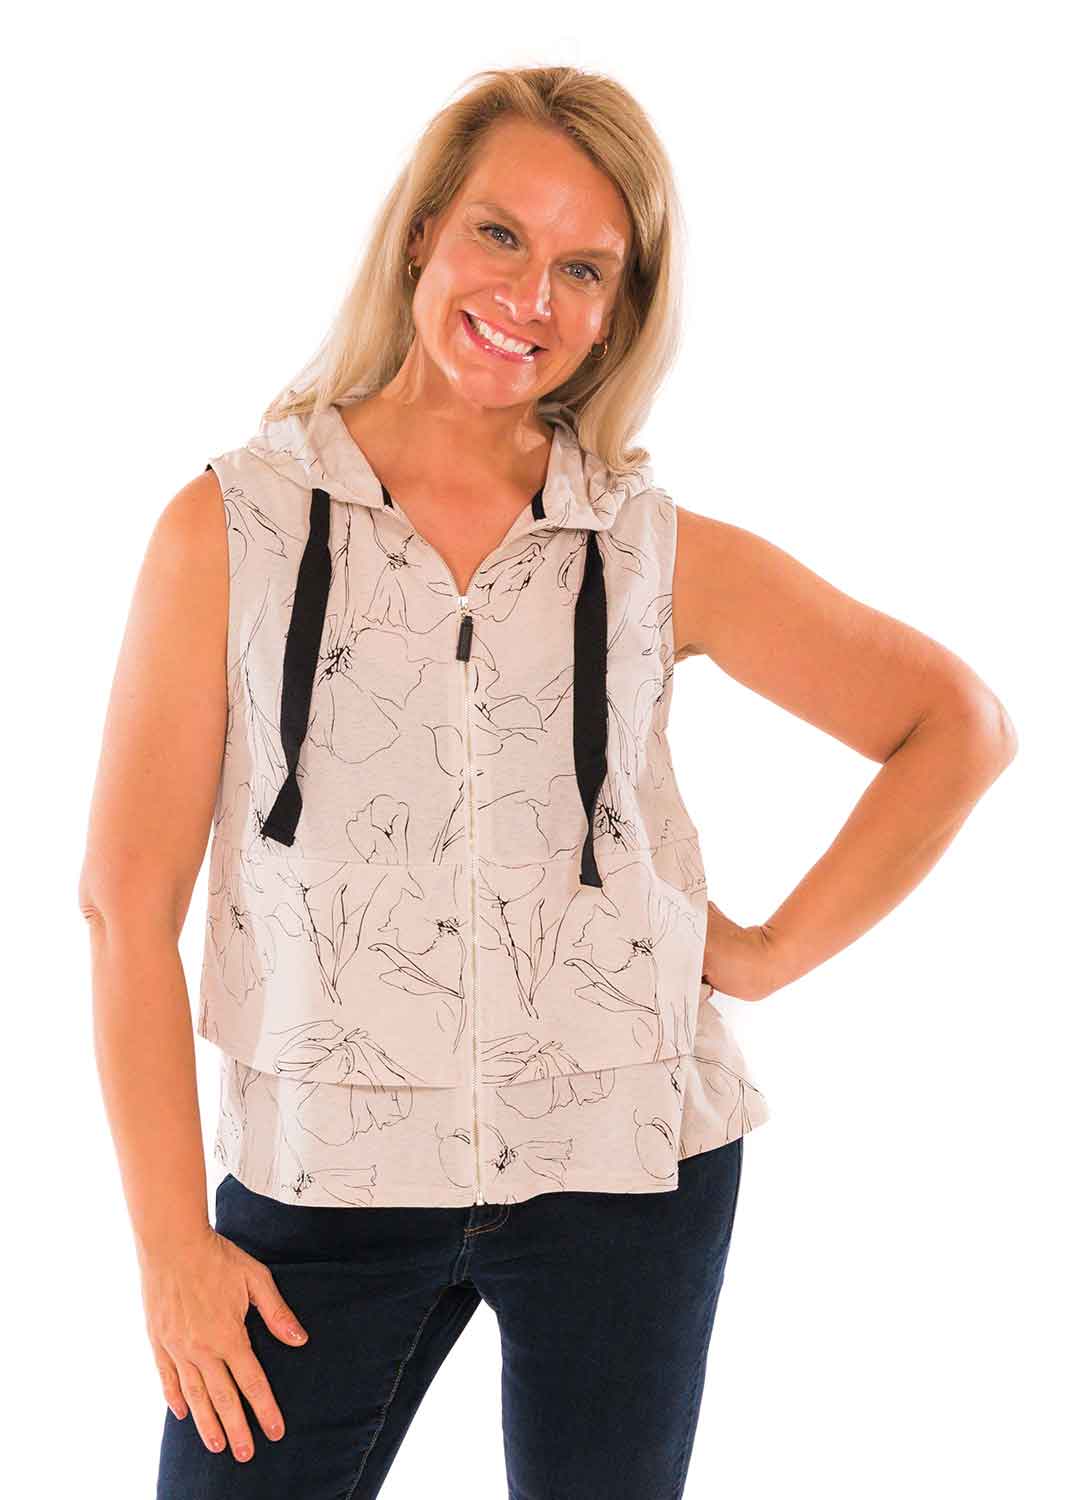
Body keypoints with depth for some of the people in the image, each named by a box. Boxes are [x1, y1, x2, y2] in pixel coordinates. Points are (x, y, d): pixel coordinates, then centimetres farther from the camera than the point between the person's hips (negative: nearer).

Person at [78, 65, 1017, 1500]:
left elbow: (957, 723, 11)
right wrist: (172, 1240, -5)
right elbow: (130, 898, -3)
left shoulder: (661, 555, 2)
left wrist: (774, 950, 3)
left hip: (623, 1169, 1)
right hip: (323, 1180, -1)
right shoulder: (234, 526, -1)